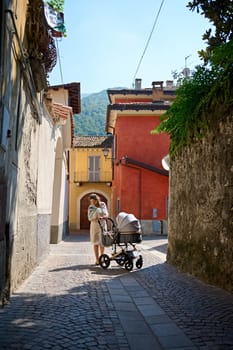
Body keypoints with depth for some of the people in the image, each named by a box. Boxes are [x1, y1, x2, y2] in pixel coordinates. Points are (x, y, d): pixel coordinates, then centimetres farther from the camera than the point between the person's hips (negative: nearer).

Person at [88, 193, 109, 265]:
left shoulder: (103, 204, 6)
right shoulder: (91, 207, -2)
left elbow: (106, 214, 7)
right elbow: (89, 218, -5)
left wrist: (104, 216, -15)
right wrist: (96, 218, -23)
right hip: (95, 225, -2)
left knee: (102, 242, 3)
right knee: (96, 243, -3)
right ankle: (97, 260, 2)